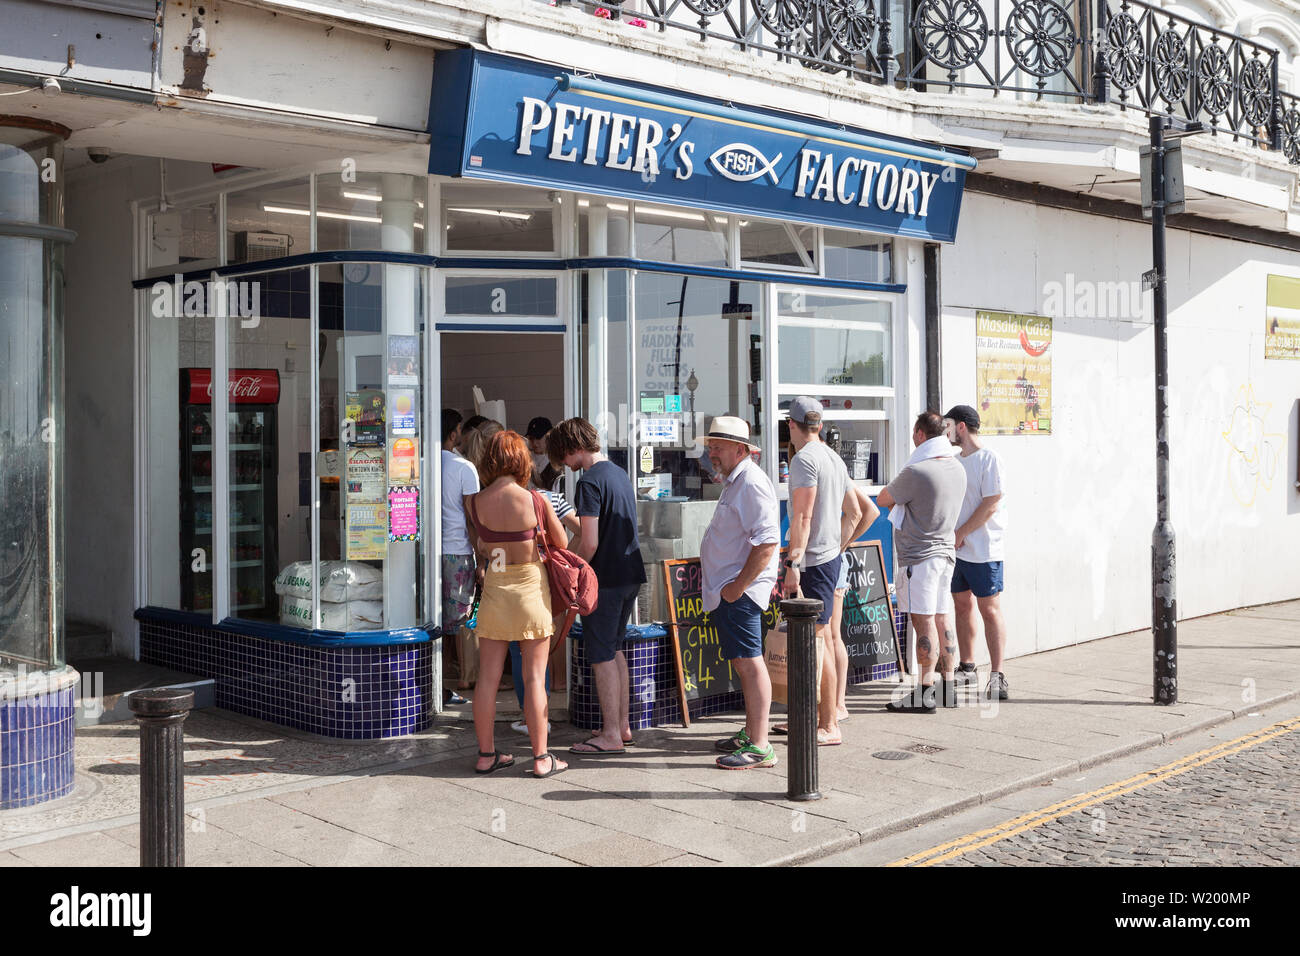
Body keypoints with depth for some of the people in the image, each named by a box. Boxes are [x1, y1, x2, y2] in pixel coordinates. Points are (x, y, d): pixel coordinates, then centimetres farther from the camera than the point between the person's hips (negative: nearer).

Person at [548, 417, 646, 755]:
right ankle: (622, 725, 23)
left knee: (601, 654, -2)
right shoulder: (620, 474, 12)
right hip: (631, 573, 9)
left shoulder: (590, 482, -15)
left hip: (606, 578, -9)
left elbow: (589, 543, -20)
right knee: (614, 649, 18)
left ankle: (611, 735, 2)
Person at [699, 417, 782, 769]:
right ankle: (751, 733, 26)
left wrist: (739, 585, -21)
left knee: (749, 663, -10)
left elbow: (767, 541, -24)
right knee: (742, 662, 16)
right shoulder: (734, 482, 19)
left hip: (739, 592, -11)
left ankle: (759, 747, -8)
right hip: (726, 591, 11)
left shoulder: (751, 483, -16)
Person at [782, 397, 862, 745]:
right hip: (832, 558, 10)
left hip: (813, 561, -10)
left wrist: (793, 563, -21)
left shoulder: (804, 459, -13)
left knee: (818, 640, -6)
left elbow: (802, 518, -20)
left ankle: (829, 727, -3)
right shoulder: (834, 458, 15)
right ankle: (825, 712, 25)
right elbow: (854, 513, 20)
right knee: (822, 637, 16)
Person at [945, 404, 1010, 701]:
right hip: (955, 549, 8)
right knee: (962, 606, 13)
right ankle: (967, 668, 23)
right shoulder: (955, 460, 15)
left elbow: (990, 504, -15)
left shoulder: (989, 459, -10)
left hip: (982, 550, -8)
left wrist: (959, 534, -14)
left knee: (990, 610, -5)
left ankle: (998, 676, -3)